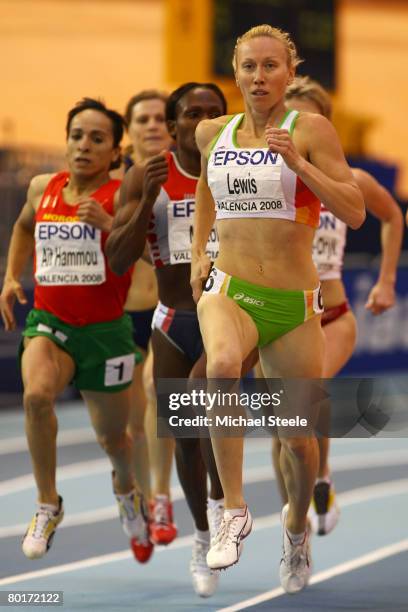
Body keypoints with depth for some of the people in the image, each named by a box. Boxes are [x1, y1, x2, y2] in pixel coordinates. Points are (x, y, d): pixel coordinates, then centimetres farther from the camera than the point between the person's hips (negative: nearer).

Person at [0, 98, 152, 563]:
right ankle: (48, 505, -14)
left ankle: (126, 489, 51)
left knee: (111, 437, 13)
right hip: (49, 321, 2)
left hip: (105, 330, -2)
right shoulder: (43, 188, 3)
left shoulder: (121, 196, -10)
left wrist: (108, 225, -36)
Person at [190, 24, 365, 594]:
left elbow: (355, 211, -12)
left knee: (298, 438, 6)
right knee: (222, 364, -35)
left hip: (295, 303, -1)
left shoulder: (311, 130, -4)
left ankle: (296, 524, 40)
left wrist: (298, 163, -23)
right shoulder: (214, 132, 8)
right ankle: (234, 512, -30)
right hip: (228, 291, 1)